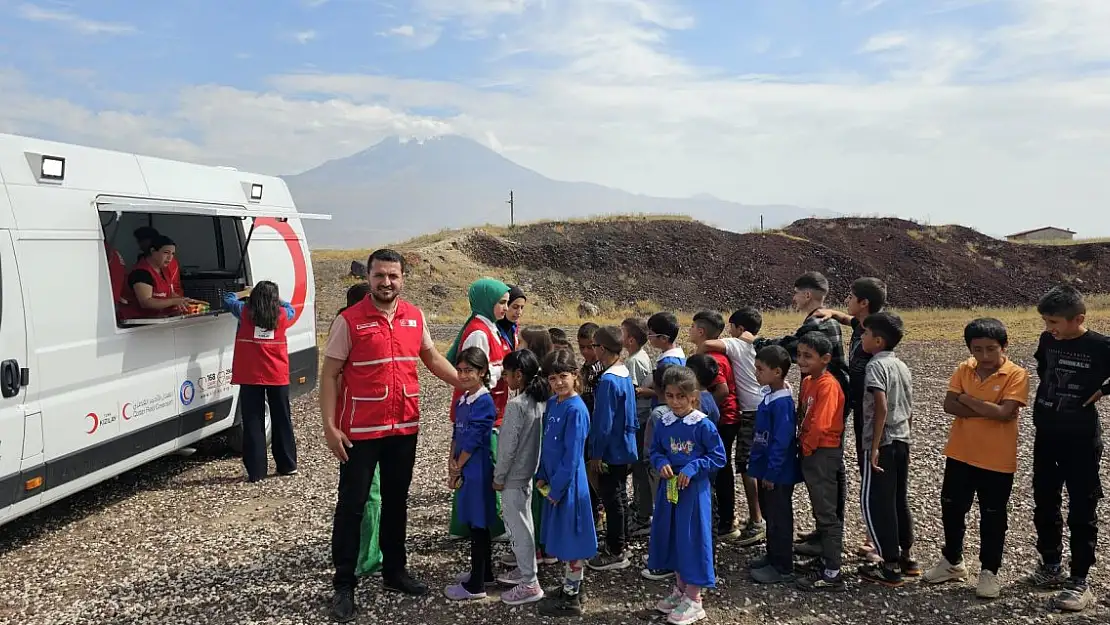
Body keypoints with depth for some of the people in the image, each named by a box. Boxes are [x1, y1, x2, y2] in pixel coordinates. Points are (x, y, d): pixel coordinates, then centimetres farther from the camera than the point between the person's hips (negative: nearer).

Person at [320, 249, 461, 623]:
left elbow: (432, 358, 17)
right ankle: (344, 585, 15)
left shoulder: (415, 317, 3)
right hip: (360, 431, -5)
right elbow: (329, 375, -9)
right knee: (352, 505, 3)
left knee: (396, 501, 16)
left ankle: (394, 572, 31)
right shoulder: (349, 321, -11)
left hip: (404, 428, 5)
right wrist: (329, 426, -16)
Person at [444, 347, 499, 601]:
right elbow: (456, 435, 11)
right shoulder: (462, 400, 9)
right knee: (474, 523, 18)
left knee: (478, 525, -1)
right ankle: (483, 572, 32)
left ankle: (476, 586, 6)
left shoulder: (484, 402, -17)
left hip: (477, 470, -8)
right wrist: (452, 463, -1)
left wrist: (457, 468, -9)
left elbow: (474, 440, -17)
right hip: (465, 470, 9)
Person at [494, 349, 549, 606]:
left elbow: (508, 446, -20)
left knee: (518, 527, -1)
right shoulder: (541, 401, 2)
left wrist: (499, 476, -9)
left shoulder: (515, 405, -22)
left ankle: (530, 584, 6)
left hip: (513, 476, -9)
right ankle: (523, 568, 33)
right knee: (523, 524, 20)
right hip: (529, 472, 9)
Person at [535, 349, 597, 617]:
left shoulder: (576, 410, -19)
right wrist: (542, 477, 6)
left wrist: (557, 488, -16)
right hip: (553, 481, 8)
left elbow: (572, 456, -19)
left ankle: (571, 598, 15)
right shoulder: (552, 404, 6)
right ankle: (571, 586, 33)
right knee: (564, 537, 18)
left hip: (569, 483, -8)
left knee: (572, 538, 3)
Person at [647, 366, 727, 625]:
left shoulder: (703, 425, -15)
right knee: (671, 535, 15)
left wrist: (692, 469, -20)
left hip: (694, 490, -6)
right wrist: (661, 463, -11)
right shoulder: (663, 423, 0)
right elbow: (655, 451, 11)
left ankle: (693, 599, 16)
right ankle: (680, 589, 35)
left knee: (692, 537, 2)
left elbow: (718, 457, -10)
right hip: (668, 487, 6)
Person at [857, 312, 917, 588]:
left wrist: (874, 447, -21)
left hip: (882, 444, -8)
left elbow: (881, 408, -23)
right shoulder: (902, 366, 11)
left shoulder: (876, 365, -14)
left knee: (875, 502, -1)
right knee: (899, 500, 17)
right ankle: (906, 557, 26)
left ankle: (890, 567, 2)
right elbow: (909, 410, 14)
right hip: (902, 442, 9)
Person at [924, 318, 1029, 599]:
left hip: (997, 460, -4)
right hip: (959, 454, 5)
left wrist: (967, 399, -13)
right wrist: (988, 410, -19)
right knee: (951, 510, 15)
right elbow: (949, 405, -9)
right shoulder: (964, 369, 0)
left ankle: (989, 572, 23)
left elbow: (1004, 412, -24)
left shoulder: (1016, 374, -13)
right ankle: (953, 561, 33)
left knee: (992, 518, 8)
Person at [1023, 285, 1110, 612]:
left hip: (1081, 440, -6)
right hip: (1046, 435, 6)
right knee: (1044, 504, 13)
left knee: (1082, 511, 2)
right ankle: (1051, 566, 29)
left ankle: (1080, 582, 9)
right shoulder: (1048, 341, 3)